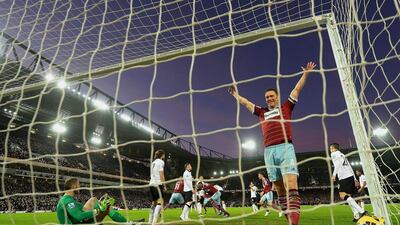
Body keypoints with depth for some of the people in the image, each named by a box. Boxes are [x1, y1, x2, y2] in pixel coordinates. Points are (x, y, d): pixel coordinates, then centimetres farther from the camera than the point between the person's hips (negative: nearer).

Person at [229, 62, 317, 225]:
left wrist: (306, 73, 17)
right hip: (269, 152, 3)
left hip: (285, 148, -3)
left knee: (291, 187, -16)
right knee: (280, 190, 5)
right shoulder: (262, 112, 24)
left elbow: (297, 89, 19)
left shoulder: (286, 107, 19)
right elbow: (245, 102, 34)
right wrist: (235, 94, 42)